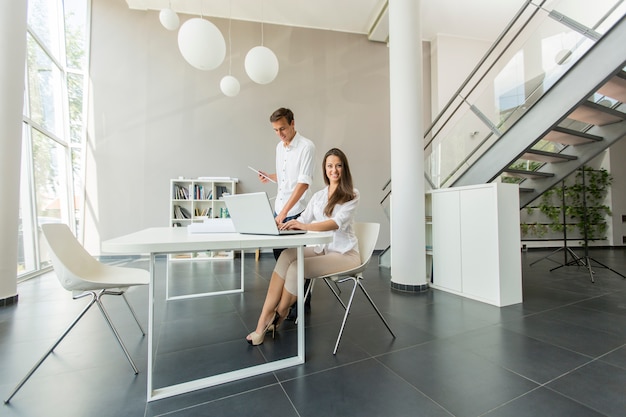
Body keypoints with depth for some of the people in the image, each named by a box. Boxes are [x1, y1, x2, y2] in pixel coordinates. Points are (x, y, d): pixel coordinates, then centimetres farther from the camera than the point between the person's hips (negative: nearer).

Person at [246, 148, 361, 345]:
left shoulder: (351, 195, -4)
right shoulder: (318, 195, 14)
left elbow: (337, 222, -21)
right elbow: (303, 220, 5)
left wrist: (305, 226, -36)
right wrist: (287, 225, -17)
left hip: (344, 253, -5)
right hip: (321, 248, 5)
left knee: (296, 268, -26)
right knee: (286, 256, -24)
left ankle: (279, 315, 1)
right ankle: (264, 320, -21)